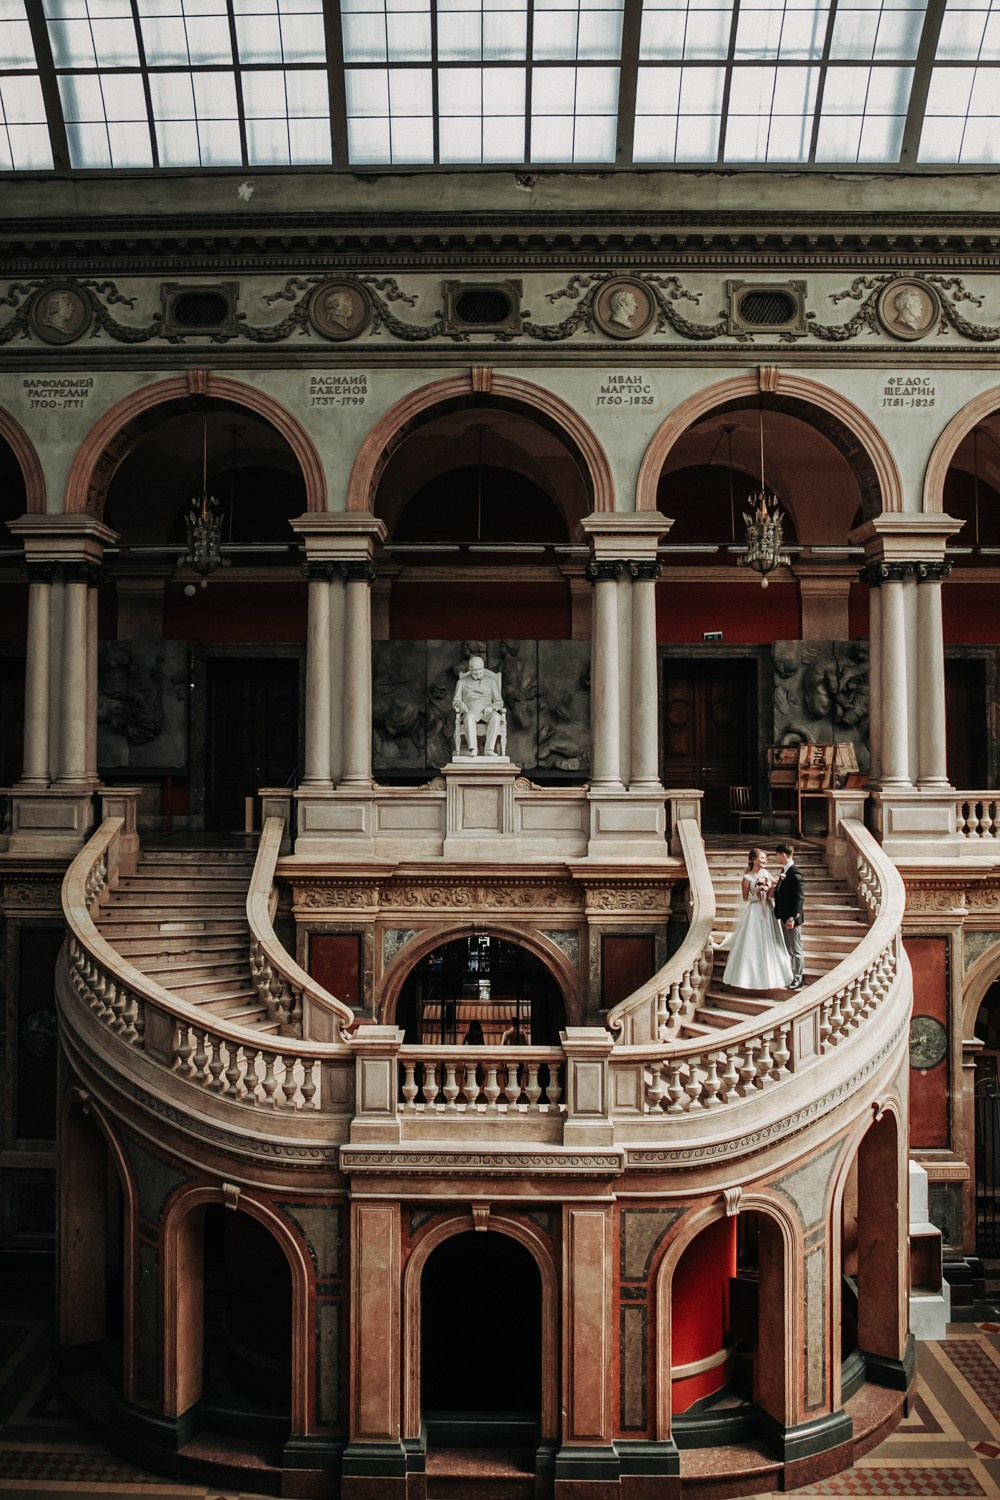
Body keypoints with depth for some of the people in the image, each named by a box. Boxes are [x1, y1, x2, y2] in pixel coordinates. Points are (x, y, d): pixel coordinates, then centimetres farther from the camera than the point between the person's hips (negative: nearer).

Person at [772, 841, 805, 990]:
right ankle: (791, 976, 29)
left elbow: (799, 897, -22)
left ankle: (797, 980, 11)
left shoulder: (795, 873, -20)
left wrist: (792, 917, -23)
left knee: (796, 950, 2)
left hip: (792, 918, -10)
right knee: (789, 949, 18)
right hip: (784, 916, 10)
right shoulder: (784, 871, 8)